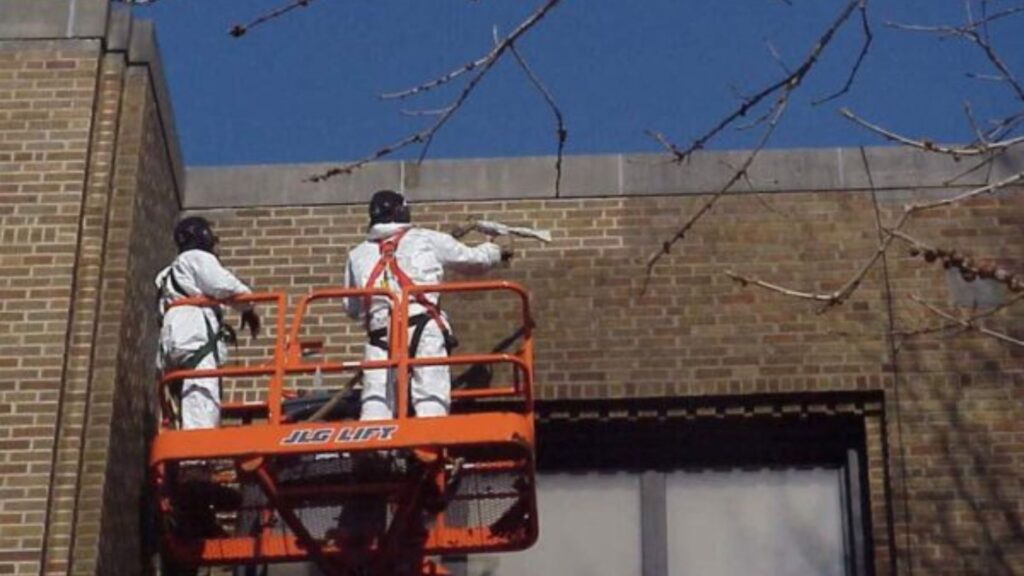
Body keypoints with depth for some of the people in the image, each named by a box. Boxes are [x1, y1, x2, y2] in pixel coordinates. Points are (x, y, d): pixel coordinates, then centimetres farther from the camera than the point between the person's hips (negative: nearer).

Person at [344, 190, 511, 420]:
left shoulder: (357, 255, 21)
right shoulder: (426, 240, 14)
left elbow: (351, 308, 24)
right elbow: (472, 259, 26)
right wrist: (495, 251, 47)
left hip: (380, 335, 3)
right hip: (424, 329, -3)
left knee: (374, 407, -3)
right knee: (431, 402, -7)